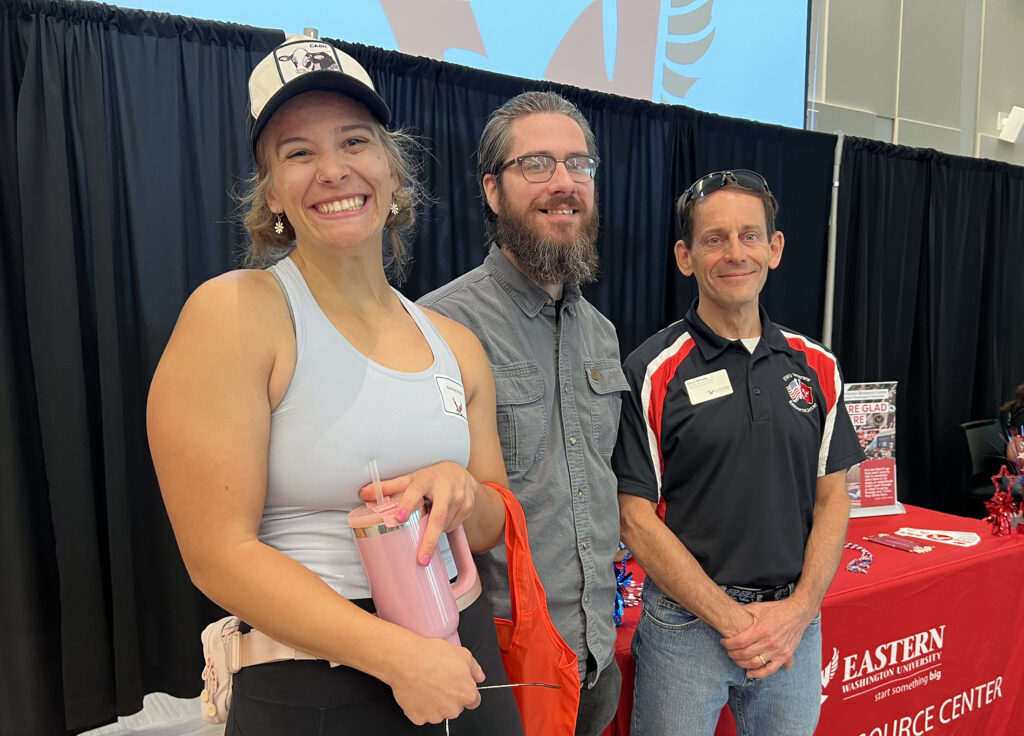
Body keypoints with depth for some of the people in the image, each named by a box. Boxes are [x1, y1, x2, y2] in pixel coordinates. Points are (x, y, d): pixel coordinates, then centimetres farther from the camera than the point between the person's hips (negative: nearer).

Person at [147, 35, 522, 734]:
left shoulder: (456, 344, 3)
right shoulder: (234, 313, -13)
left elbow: (491, 529, 10)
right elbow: (219, 554, -16)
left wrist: (462, 491, -12)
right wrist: (398, 653, -19)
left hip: (464, 659, 6)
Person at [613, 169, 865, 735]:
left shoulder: (816, 366, 3)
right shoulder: (653, 372, -11)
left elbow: (832, 499, 6)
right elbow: (638, 519, -11)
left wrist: (798, 610, -6)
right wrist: (733, 619, -13)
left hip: (795, 623, 4)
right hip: (686, 623, -3)